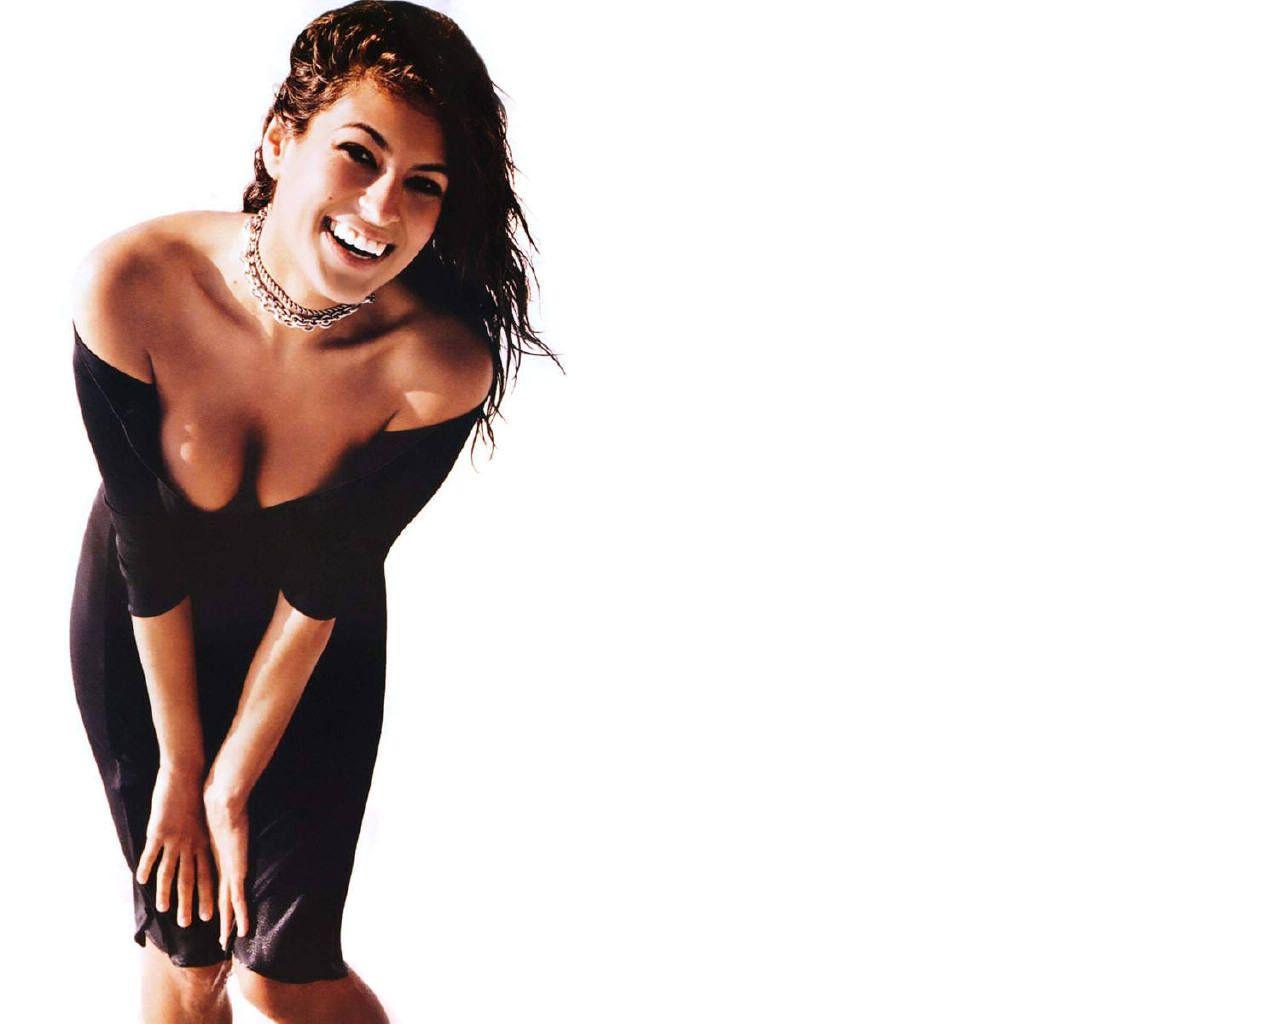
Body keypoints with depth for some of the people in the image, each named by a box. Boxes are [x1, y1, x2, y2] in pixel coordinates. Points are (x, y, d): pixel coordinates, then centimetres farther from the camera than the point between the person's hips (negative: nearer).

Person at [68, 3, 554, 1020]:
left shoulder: (441, 368, -30)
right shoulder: (133, 288, -30)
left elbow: (318, 591, -18)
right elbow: (150, 556, -19)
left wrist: (229, 786, -9)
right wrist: (178, 765, -8)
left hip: (318, 650, 0)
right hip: (138, 628, 1)